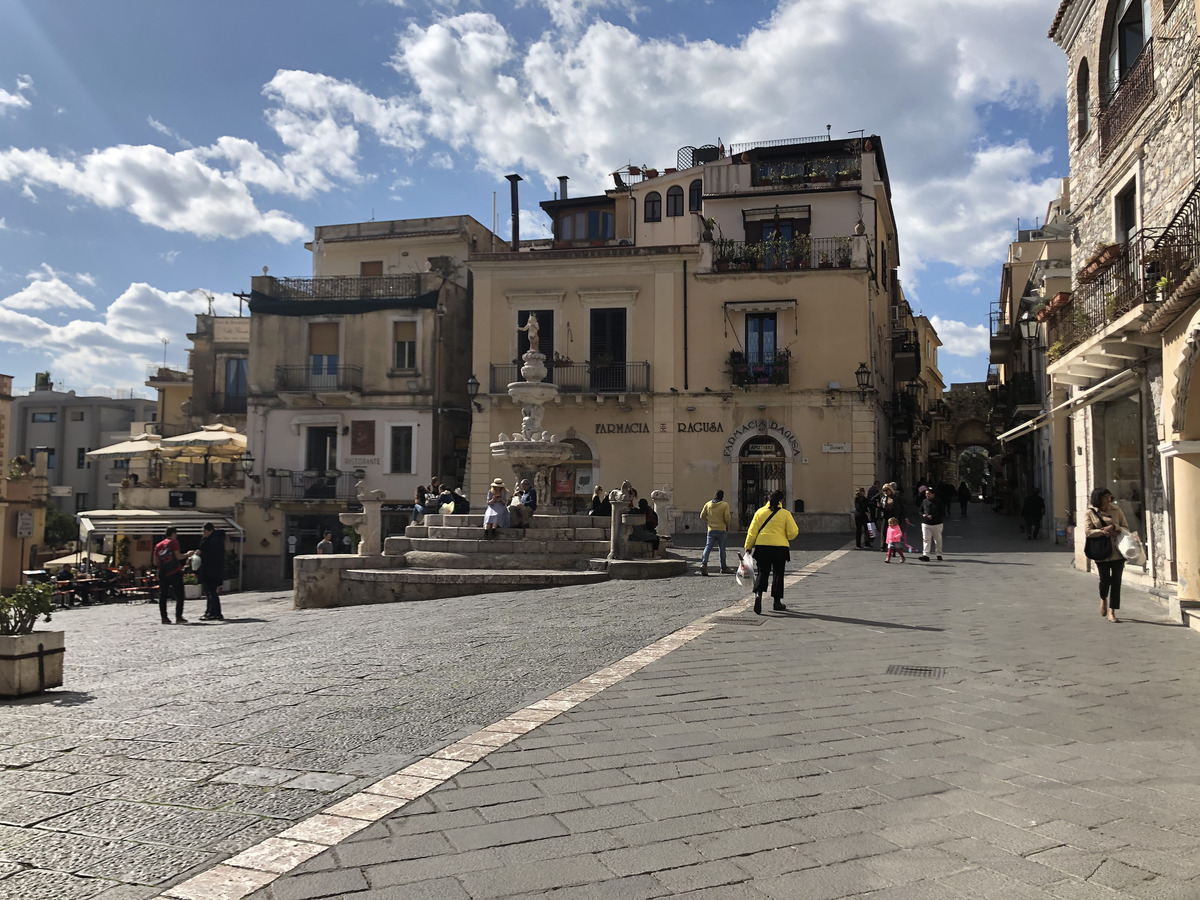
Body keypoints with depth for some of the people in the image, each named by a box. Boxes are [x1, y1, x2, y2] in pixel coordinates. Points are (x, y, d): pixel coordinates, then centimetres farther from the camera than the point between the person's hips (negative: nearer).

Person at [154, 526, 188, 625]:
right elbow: (178, 556, -12)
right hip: (175, 573, -5)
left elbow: (155, 562, 11)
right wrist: (187, 555, 3)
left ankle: (164, 618, 4)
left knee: (162, 596, 7)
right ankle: (178, 617, -6)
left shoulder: (158, 545, 12)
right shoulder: (173, 542, -4)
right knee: (179, 595, 0)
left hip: (162, 574, 5)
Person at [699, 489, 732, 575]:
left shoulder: (708, 504, 4)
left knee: (708, 547, 1)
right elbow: (727, 518, -12)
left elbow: (702, 516, 5)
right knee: (722, 549, 8)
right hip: (721, 530, -2)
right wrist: (727, 526, 6)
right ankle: (723, 568, 16)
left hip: (711, 530, 3)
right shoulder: (725, 505, -8)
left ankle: (703, 563, -19)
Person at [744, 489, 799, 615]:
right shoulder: (785, 514, -1)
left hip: (762, 547, 1)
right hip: (780, 547, -1)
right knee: (778, 574, 11)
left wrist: (748, 547, 9)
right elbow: (792, 533, -4)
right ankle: (777, 602, 18)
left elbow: (752, 532, 3)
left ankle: (758, 594, -20)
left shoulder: (760, 512, 3)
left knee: (762, 573, 5)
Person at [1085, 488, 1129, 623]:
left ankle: (1112, 613, 6)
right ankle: (1103, 599, 34)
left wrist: (1114, 527, -10)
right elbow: (1088, 531, -9)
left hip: (1117, 551, 2)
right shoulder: (1090, 513, 1)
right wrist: (1106, 532, -15)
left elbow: (1126, 528, 9)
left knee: (1116, 581, 0)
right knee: (1105, 580, -2)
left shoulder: (1116, 510, 9)